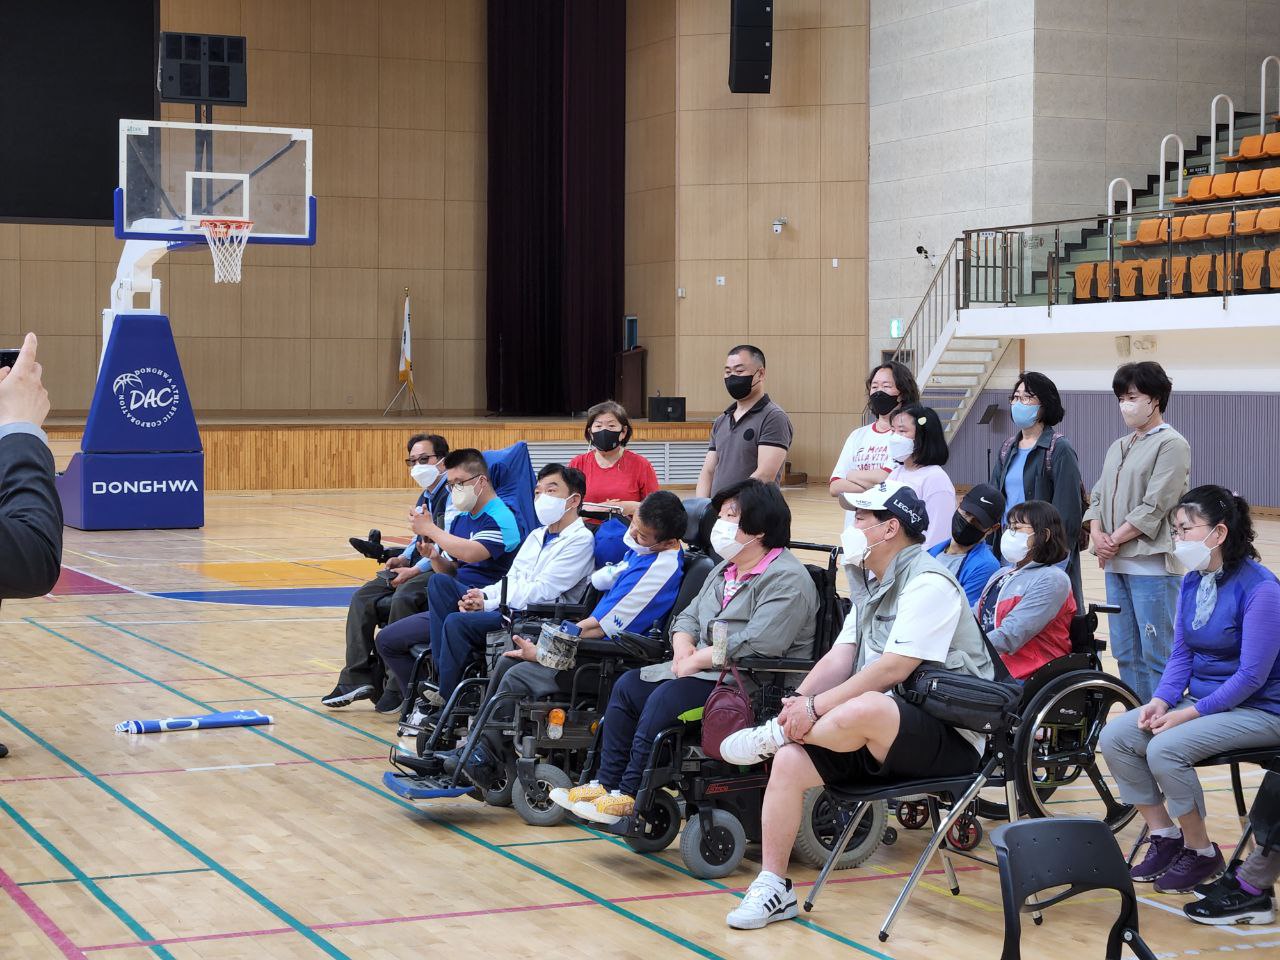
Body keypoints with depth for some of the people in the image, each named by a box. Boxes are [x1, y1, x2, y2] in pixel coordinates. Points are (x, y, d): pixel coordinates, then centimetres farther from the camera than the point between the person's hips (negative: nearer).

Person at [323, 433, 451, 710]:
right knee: (363, 598, -3)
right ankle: (358, 678, -6)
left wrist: (415, 570, -20)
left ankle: (397, 686, -27)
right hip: (417, 567, 10)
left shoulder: (451, 494, -11)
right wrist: (404, 558, 10)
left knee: (403, 597, -34)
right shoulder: (425, 496, 19)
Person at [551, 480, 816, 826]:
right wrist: (684, 645, -4)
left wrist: (697, 660, -19)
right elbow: (688, 616, 21)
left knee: (665, 699, -27)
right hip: (704, 671, 10)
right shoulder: (724, 571, 19)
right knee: (628, 685, 0)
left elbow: (758, 644, -26)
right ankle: (607, 783, -1)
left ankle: (629, 796, -19)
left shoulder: (788, 580, -14)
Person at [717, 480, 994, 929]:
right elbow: (840, 658, 12)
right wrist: (799, 701, -6)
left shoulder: (928, 583, -12)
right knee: (790, 760, -12)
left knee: (863, 711, -39)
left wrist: (817, 707, -21)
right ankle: (772, 888, -5)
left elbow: (892, 668, -21)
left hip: (948, 738, -9)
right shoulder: (879, 586, 20)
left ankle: (772, 736, -12)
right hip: (880, 738, 9)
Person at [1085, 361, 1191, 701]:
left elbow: (1155, 507, -14)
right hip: (1116, 565, 8)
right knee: (1125, 653, 12)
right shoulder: (1119, 448, 18)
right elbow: (1098, 497, 16)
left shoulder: (1171, 444, -7)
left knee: (1156, 654, -6)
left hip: (1152, 565, -8)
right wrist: (1097, 536, -3)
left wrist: (1115, 540, -10)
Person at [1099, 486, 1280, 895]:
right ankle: (1164, 836, 3)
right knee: (1114, 737, -10)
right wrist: (1161, 701, -10)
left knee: (1166, 748, -29)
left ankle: (1202, 852, -8)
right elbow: (1181, 654, 9)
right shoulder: (1192, 583, 4)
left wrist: (1190, 714, -23)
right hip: (1200, 700, 8)